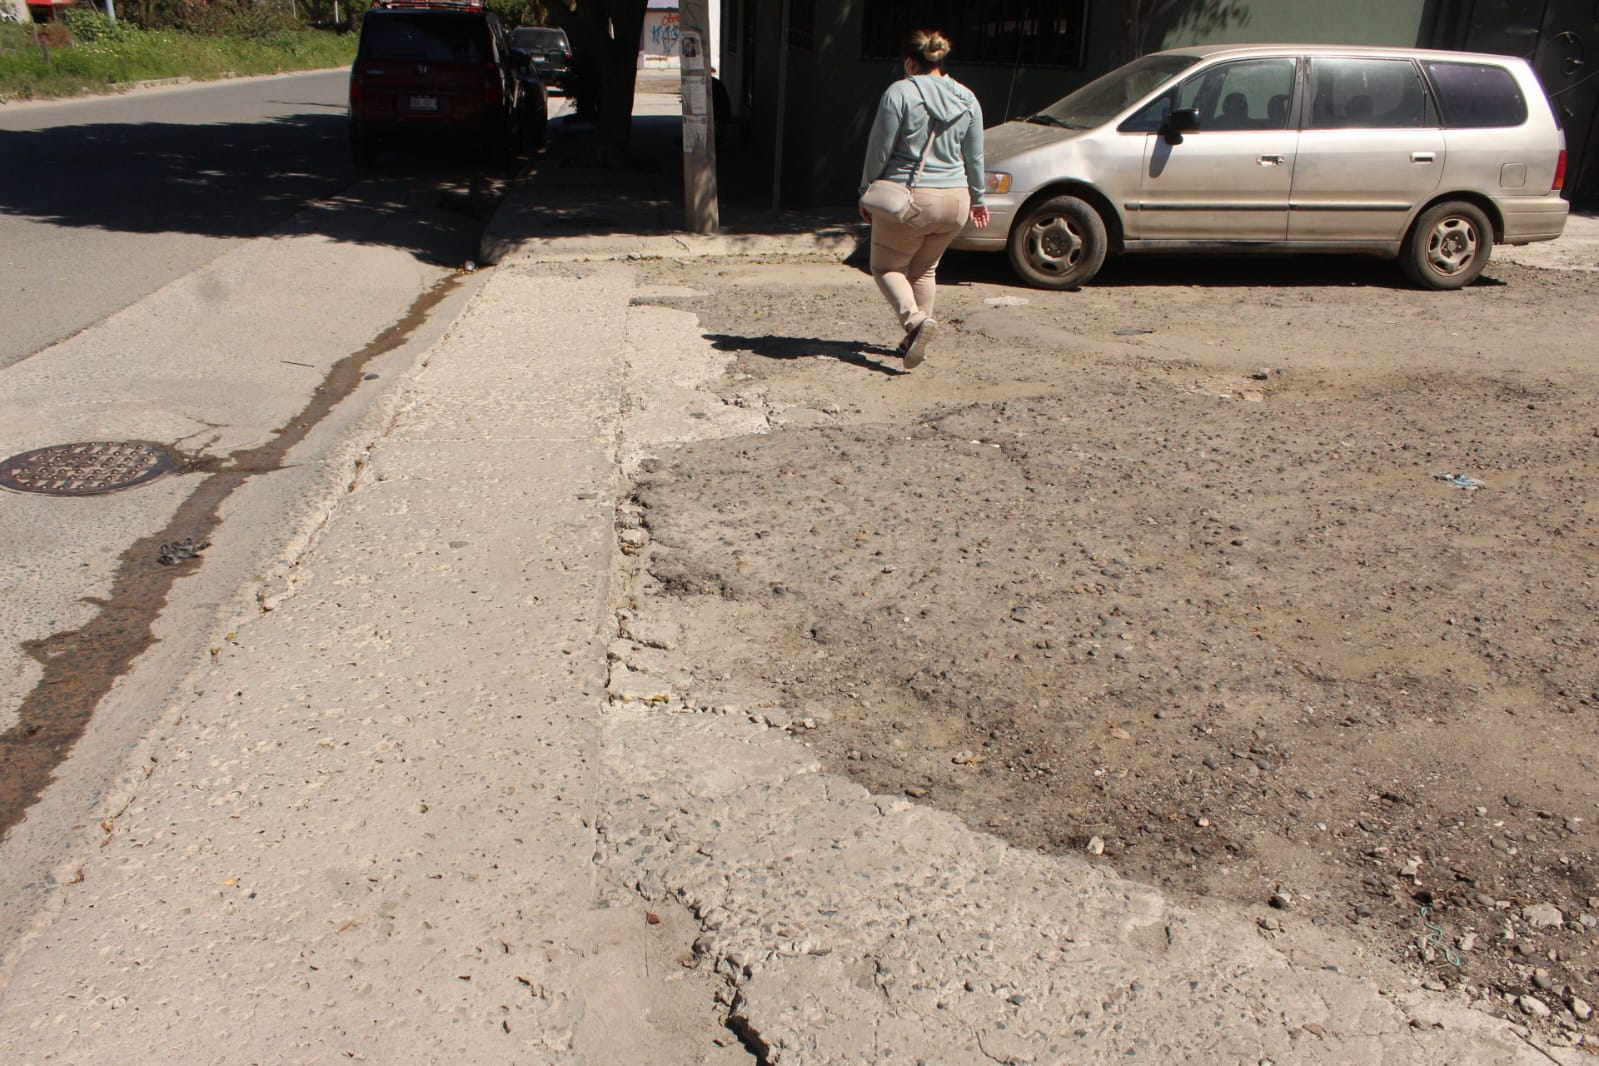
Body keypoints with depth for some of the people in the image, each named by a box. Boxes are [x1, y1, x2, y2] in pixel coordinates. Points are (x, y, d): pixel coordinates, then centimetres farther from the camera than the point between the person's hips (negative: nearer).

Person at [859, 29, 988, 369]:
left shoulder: (900, 93, -10)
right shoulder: (967, 99, 7)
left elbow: (879, 151, -8)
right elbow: (975, 157, 13)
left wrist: (866, 194, 3)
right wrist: (977, 198, 25)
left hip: (908, 199, -5)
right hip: (955, 200, 5)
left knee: (887, 266, 9)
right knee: (925, 269, 21)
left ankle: (915, 320, -16)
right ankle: (916, 341, 20)